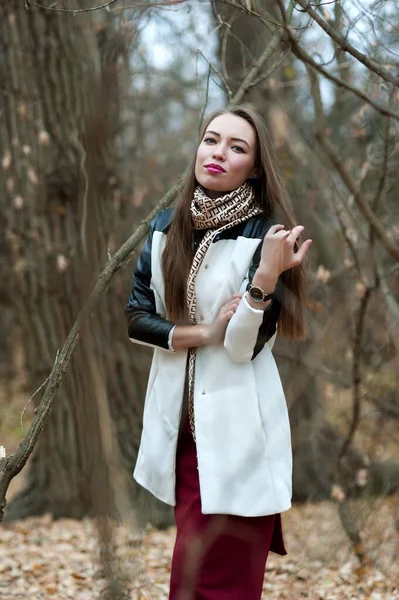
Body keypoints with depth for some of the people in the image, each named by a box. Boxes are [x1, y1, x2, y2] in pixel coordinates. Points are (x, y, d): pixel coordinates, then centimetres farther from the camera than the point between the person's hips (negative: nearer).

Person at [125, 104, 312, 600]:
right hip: (178, 418, 5)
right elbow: (135, 316, 2)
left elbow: (246, 345, -16)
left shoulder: (265, 235, -11)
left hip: (235, 428, -5)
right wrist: (201, 334, -13)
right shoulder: (166, 226, 3)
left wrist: (266, 278, -32)